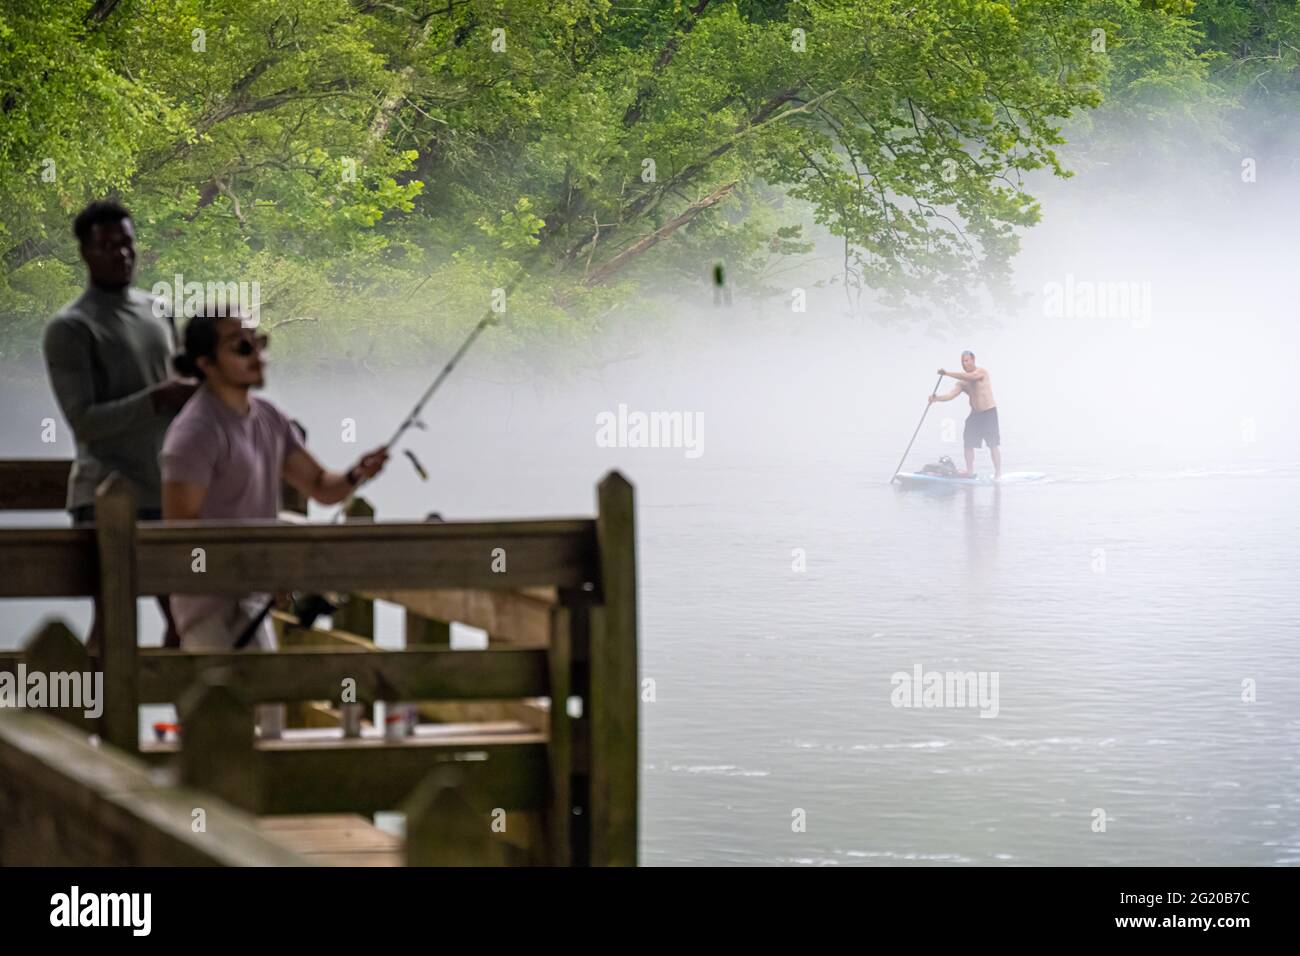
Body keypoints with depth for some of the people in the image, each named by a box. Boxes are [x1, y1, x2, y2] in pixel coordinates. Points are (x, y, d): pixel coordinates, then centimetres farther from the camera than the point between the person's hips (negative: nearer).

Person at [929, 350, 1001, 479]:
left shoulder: (982, 372, -11)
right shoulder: (962, 382, 5)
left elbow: (968, 377, -30)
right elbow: (952, 394, -9)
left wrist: (948, 373, -34)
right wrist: (937, 398, -28)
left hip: (989, 412, -6)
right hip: (975, 414, 6)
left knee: (993, 443, -7)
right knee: (968, 443, 2)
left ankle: (998, 473, -4)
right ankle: (970, 471, 13)